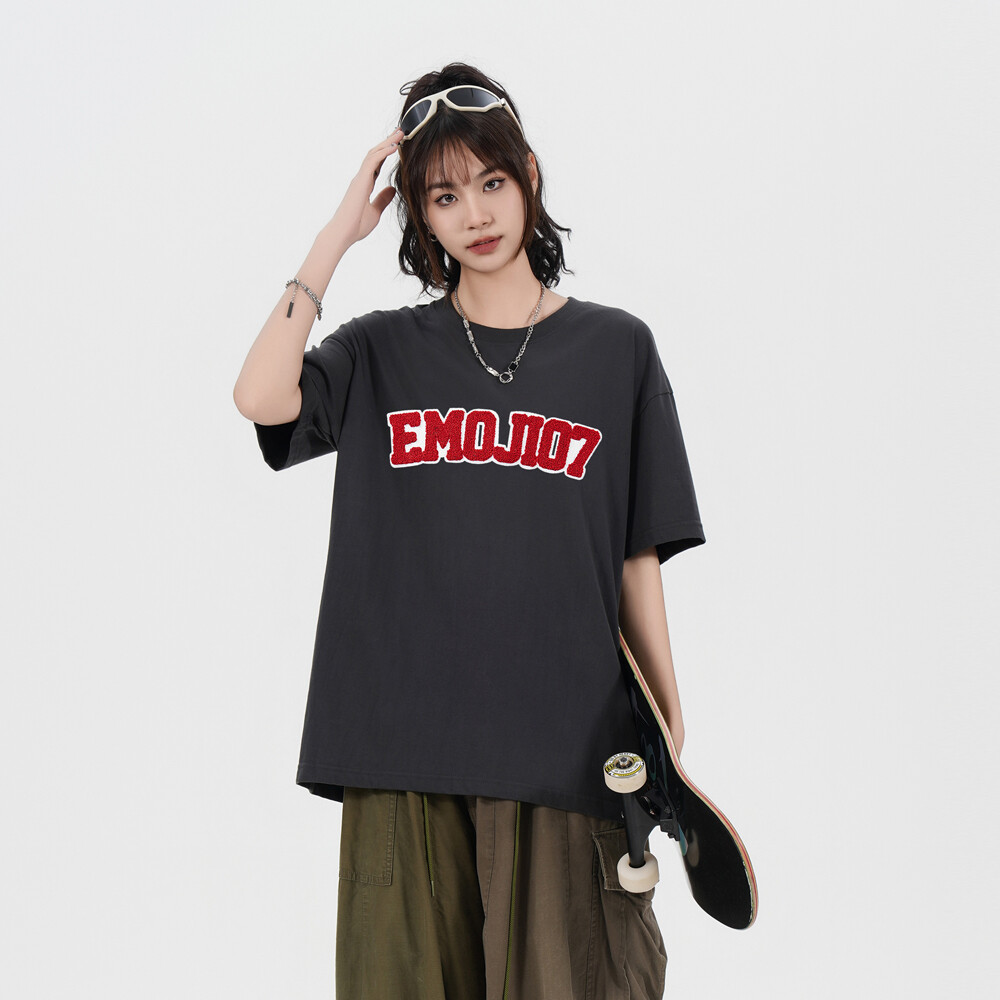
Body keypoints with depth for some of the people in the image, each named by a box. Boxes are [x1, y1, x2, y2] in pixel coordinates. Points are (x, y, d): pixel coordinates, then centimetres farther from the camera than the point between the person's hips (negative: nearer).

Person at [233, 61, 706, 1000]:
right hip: (407, 745, 1)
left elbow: (637, 559, 8)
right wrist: (339, 233, -6)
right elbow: (260, 397, -11)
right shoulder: (384, 351, 9)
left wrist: (670, 725, 4)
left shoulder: (615, 348, 8)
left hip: (561, 741, -1)